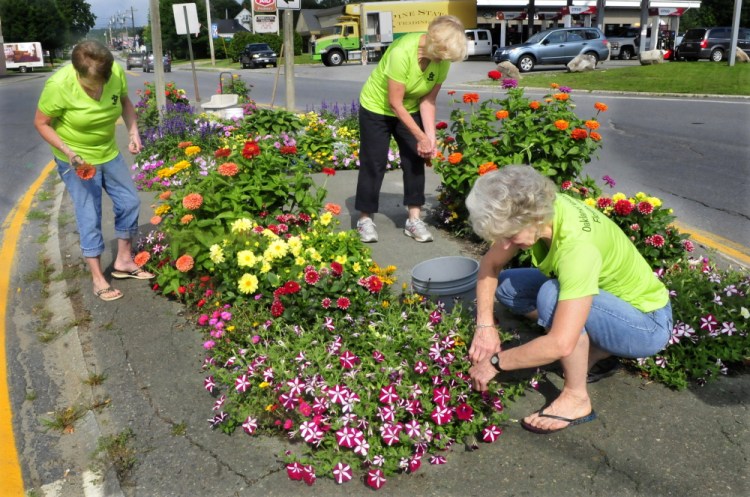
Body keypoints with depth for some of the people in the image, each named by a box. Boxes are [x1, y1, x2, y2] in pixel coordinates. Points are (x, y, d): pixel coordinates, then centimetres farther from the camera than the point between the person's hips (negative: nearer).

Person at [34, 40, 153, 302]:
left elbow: (125, 102, 2)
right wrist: (67, 151, -27)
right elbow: (41, 123, -16)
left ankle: (124, 261, 27)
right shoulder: (59, 85, -29)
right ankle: (98, 278, 11)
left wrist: (133, 132, -12)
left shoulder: (116, 72, -19)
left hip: (109, 153, 5)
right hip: (77, 160, -5)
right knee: (89, 216, -2)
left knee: (129, 202, 10)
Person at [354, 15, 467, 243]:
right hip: (377, 107, -5)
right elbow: (395, 103, -29)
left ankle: (414, 219, 8)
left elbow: (428, 100, -12)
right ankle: (365, 219, 10)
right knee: (374, 163, -3)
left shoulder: (442, 58, -19)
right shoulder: (402, 52, -35)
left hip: (410, 109, 5)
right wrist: (421, 137, -28)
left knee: (415, 161, 0)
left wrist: (431, 137, -22)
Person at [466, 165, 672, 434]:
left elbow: (560, 344, -40)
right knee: (506, 285, 0)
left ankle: (576, 398, -14)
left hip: (648, 323, -8)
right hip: (608, 293, 8)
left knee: (552, 294, -33)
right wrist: (485, 325, -14)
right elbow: (490, 264, -3)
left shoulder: (577, 245, -38)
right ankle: (594, 349, 4)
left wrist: (495, 362, -28)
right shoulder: (534, 208, -16)